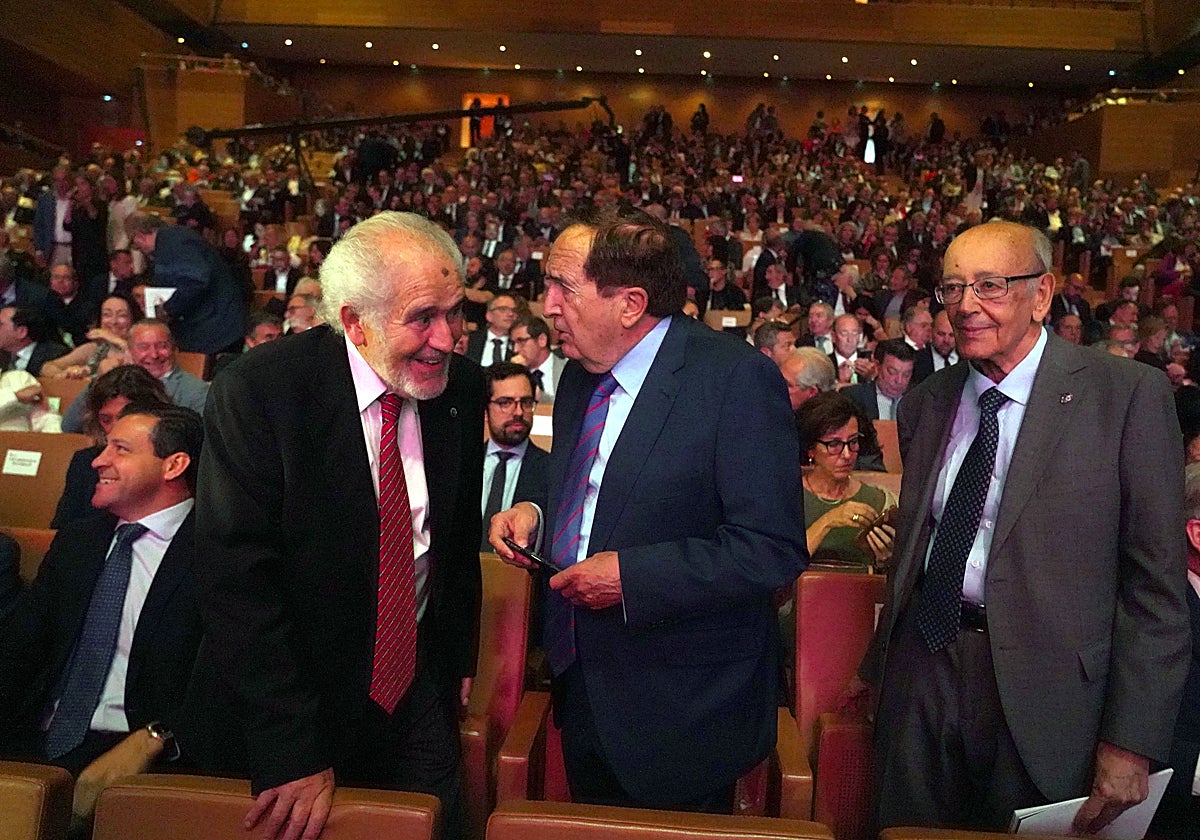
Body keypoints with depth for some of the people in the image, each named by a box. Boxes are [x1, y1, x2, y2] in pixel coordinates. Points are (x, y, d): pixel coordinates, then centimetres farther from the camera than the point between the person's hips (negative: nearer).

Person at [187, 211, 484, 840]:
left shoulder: (463, 388, -7)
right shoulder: (256, 393, -21)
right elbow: (238, 577, -21)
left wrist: (460, 658, 13)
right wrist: (290, 753, -22)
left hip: (418, 691, 4)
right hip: (287, 700, -4)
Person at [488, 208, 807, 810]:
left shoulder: (738, 378, -20)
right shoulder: (579, 377, 5)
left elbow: (774, 550, -24)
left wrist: (629, 576, -25)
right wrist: (535, 514, -3)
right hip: (582, 686, 7)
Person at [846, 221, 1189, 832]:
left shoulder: (1127, 393, -8)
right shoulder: (924, 403, 6)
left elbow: (1156, 580, -9)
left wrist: (1131, 743, -10)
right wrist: (877, 663, 15)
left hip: (1041, 691, -4)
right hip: (921, 672, 4)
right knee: (909, 828, 15)